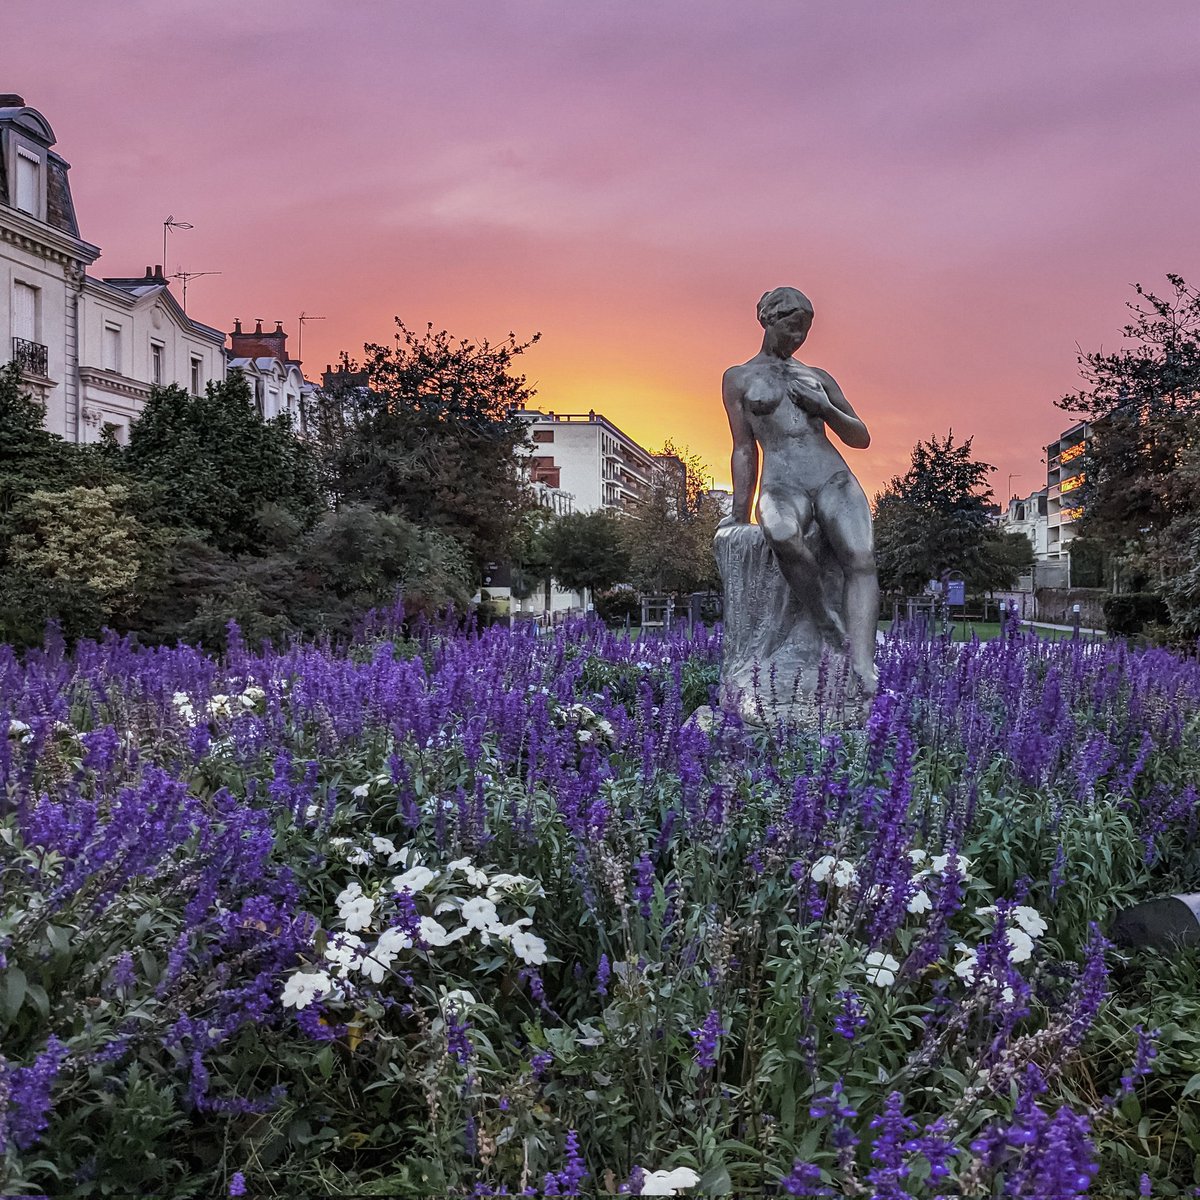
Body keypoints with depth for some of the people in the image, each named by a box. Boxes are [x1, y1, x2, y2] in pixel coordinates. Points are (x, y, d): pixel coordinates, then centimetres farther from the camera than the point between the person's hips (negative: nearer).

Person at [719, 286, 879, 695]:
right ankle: (829, 622, -23)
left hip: (834, 480, 3)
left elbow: (861, 438, 23)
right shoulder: (739, 378, 17)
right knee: (782, 534, -41)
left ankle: (863, 671, -41)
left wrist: (823, 407, 4)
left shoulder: (818, 378, 23)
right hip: (782, 488, -2)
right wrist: (740, 513, 3)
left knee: (861, 558, -28)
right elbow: (744, 449, 12)